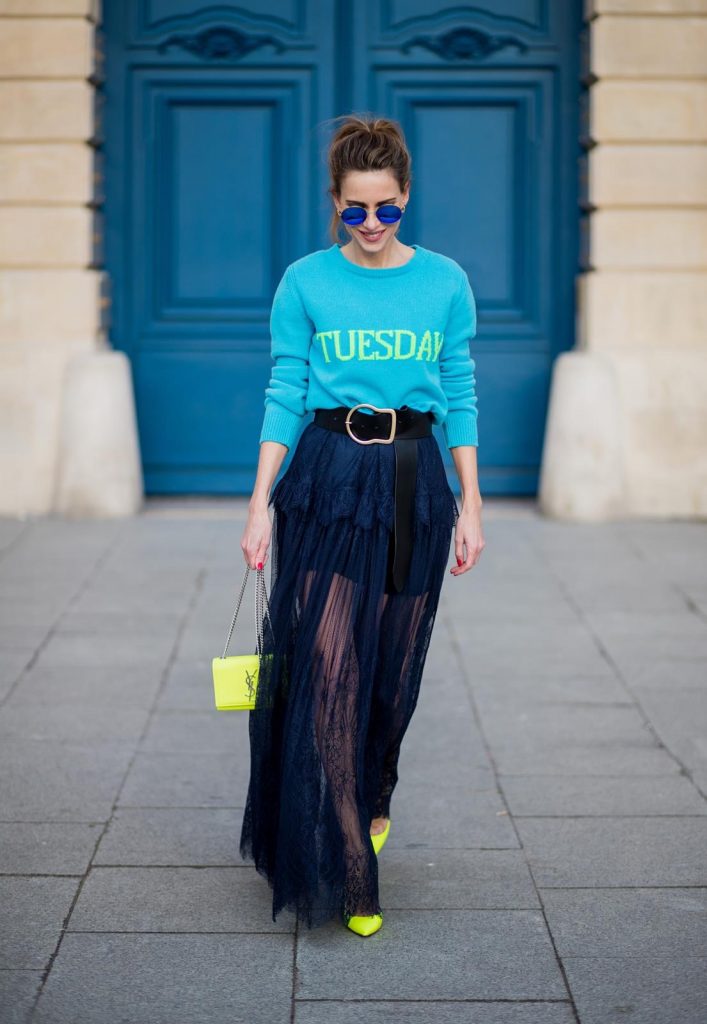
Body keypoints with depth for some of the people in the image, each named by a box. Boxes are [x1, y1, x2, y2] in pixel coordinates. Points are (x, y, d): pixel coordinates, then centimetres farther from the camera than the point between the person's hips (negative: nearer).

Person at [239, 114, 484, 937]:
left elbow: (459, 398, 7)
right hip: (327, 477, -2)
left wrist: (471, 505, 5)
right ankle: (339, 870, -1)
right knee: (326, 670, -7)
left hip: (413, 482, 2)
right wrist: (261, 503, -4)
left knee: (394, 666, 9)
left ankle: (372, 802, 34)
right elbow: (284, 395, 1)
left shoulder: (445, 282, 4)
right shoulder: (305, 283, 1)